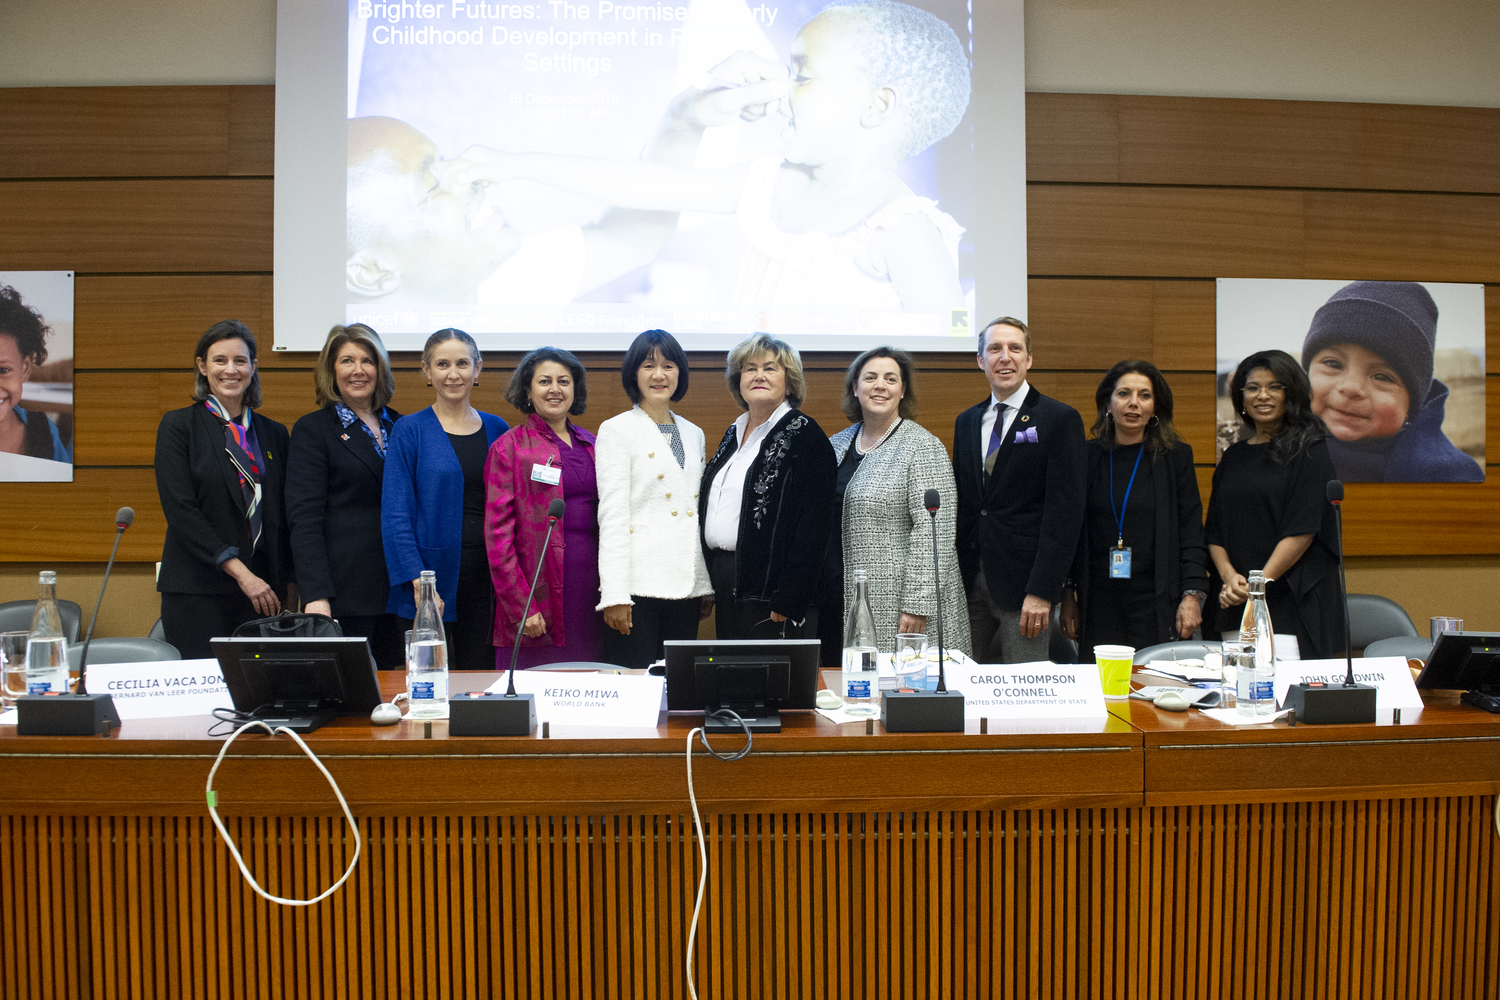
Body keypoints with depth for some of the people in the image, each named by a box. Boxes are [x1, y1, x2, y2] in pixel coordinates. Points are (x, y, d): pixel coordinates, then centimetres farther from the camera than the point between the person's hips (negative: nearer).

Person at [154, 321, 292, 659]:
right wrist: (239, 571, -15)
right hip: (198, 590, -3)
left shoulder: (273, 434, 13)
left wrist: (289, 587, 6)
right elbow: (180, 511, -8)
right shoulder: (178, 425, 2)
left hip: (262, 590, 3)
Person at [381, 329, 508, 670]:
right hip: (432, 575, -3)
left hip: (486, 577, 3)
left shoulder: (496, 429, 9)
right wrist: (419, 582, -15)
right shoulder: (409, 431, -2)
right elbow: (395, 515, -6)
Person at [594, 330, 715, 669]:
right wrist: (614, 594, -14)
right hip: (638, 585, -5)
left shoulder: (693, 434, 16)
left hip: (686, 585, 5)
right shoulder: (617, 430, 0)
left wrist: (707, 586, 13)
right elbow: (612, 514, -8)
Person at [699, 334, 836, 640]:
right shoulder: (733, 434, 16)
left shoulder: (805, 435, -8)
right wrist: (707, 584, 14)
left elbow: (814, 525, -15)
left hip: (769, 590, -7)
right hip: (726, 586, 8)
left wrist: (788, 601, -21)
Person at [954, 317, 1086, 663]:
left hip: (1023, 583, -5)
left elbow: (1066, 512, -10)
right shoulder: (966, 422, 15)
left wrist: (1042, 591, -16)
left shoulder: (1060, 419, -3)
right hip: (970, 582, 5)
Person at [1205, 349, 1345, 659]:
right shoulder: (1234, 456, 14)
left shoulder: (1308, 449, -1)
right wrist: (1229, 576, -7)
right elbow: (1215, 531, 11)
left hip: (1294, 600, -4)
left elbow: (1302, 529, -10)